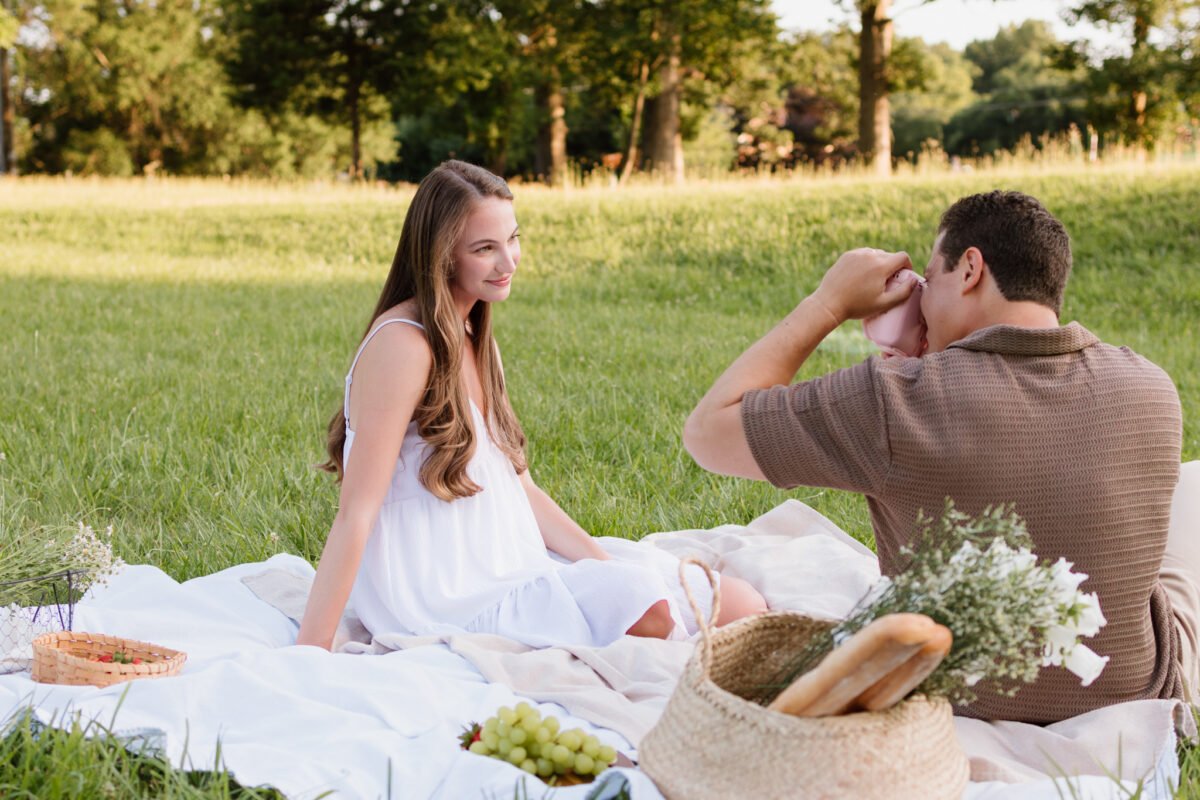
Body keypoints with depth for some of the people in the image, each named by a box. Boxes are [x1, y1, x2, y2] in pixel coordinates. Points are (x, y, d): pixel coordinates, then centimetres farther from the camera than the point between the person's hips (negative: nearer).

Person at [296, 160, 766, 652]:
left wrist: (614, 572, 8)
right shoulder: (404, 345, -14)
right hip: (441, 605, -8)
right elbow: (355, 513, -17)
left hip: (503, 579, 8)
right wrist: (310, 653, -20)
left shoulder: (474, 338, 14)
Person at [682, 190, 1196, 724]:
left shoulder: (897, 401, -28)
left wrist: (829, 301, -11)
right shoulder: (1153, 392, -14)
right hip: (1140, 696, 2)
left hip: (966, 707, -2)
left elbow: (708, 430, -17)